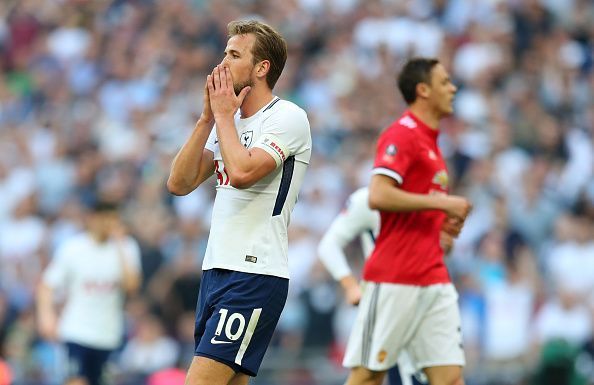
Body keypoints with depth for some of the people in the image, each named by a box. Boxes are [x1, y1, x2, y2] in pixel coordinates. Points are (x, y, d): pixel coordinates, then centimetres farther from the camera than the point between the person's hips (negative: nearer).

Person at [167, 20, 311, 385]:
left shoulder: (288, 117, -8)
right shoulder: (228, 121, 17)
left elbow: (242, 171, -23)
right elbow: (180, 183, 9)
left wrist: (223, 113, -8)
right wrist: (208, 117, 3)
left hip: (255, 276, -9)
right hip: (217, 271, 9)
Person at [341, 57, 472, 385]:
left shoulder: (430, 142, 20)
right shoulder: (401, 135, -8)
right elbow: (378, 196, -22)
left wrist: (447, 223, 9)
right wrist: (442, 202, -16)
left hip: (435, 280, 9)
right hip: (395, 280, -9)